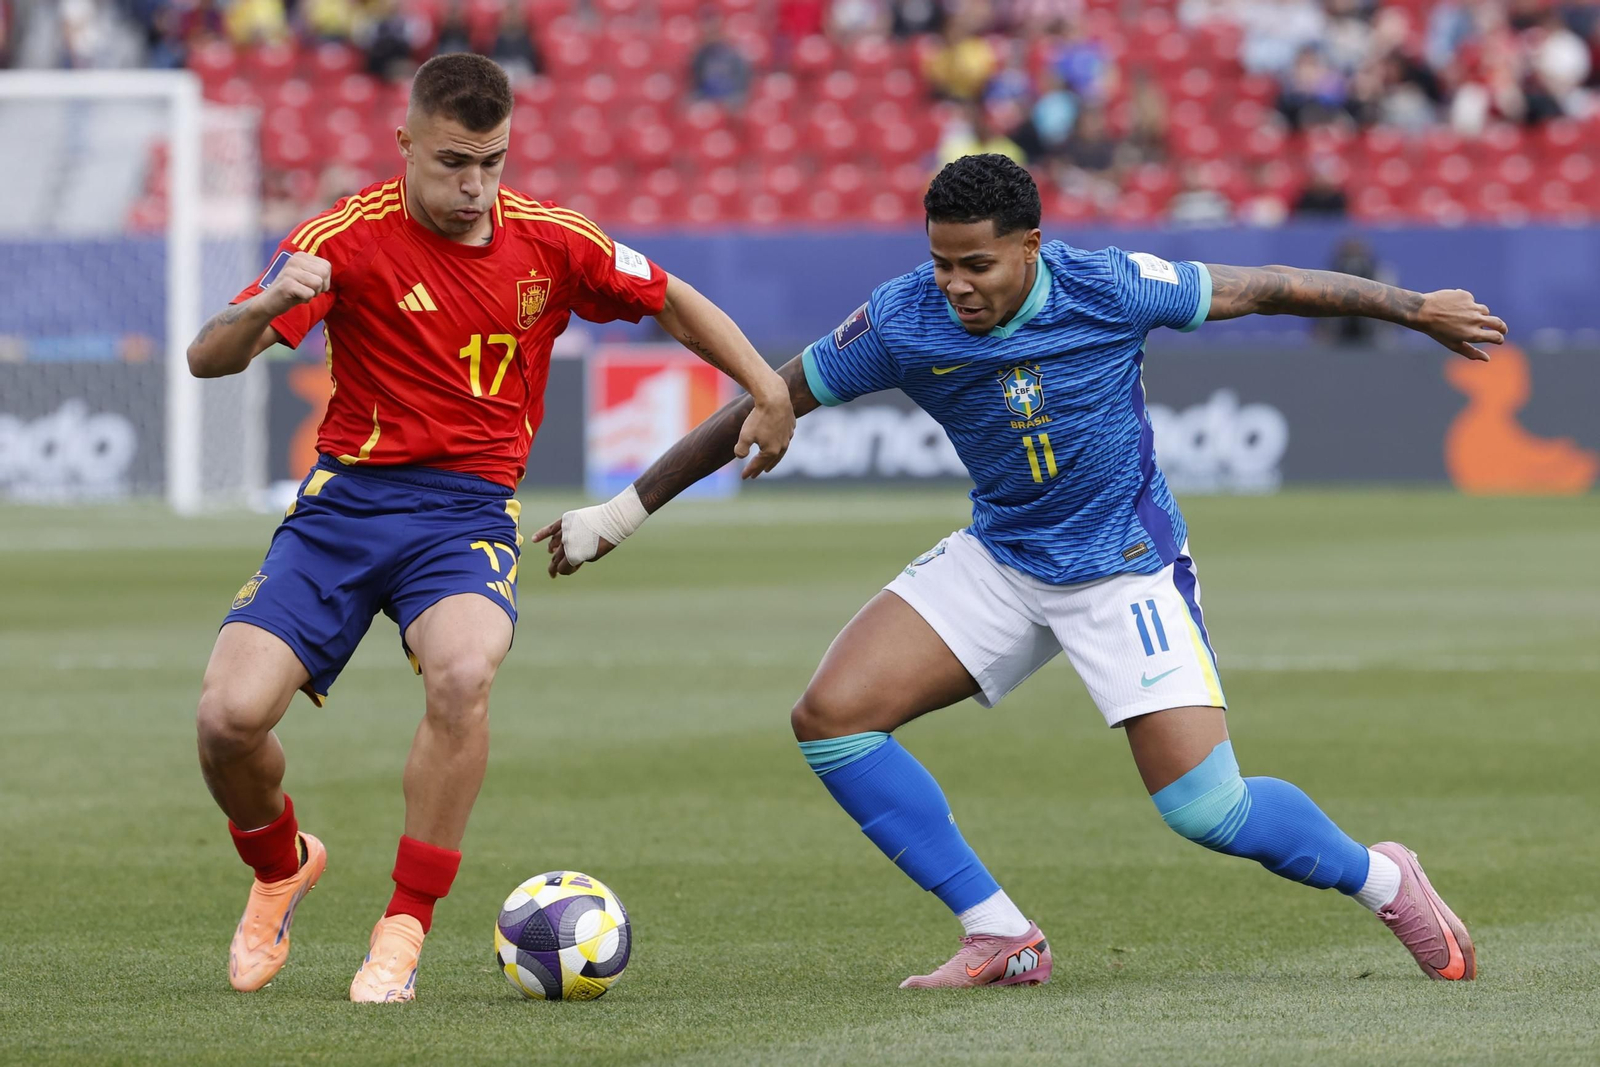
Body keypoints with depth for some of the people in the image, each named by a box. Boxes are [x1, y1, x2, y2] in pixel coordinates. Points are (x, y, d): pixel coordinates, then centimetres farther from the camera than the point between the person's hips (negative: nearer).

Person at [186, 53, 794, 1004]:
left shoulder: (550, 241, 0)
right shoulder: (348, 237, -8)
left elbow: (671, 302, 18)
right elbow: (208, 359, -14)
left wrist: (768, 389, 11)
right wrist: (267, 307, -35)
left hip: (470, 513, 0)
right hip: (347, 500, 0)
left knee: (463, 674, -34)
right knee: (231, 713, -18)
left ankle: (405, 928, -18)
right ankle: (282, 864, 18)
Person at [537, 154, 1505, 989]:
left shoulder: (1106, 288, -21)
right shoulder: (903, 322, -15)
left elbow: (1259, 288, -6)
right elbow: (769, 403, -5)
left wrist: (1417, 309, 3)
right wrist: (625, 510, -3)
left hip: (1127, 567, -4)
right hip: (998, 563, 4)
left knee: (1207, 810, -15)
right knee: (833, 717, -13)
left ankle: (1380, 879, 17)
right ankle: (1000, 938, -5)